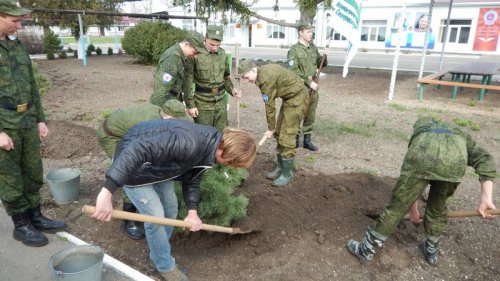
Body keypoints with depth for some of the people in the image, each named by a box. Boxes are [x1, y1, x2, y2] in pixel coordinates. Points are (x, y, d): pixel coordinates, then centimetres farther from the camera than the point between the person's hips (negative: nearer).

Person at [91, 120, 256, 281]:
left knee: (170, 208, 13)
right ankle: (166, 267, 16)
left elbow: (192, 179, 5)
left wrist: (192, 211, -5)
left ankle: (159, 254, 35)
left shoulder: (208, 149, -9)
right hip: (131, 165, -8)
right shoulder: (189, 142, -40)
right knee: (155, 216, -7)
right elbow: (137, 150, -44)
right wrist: (107, 192, -47)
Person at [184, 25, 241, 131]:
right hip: (203, 103, -4)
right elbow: (188, 81, -9)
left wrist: (232, 90, -2)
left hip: (221, 102, 4)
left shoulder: (223, 54, 4)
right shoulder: (195, 55, -11)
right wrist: (190, 105, -11)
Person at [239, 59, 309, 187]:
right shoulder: (263, 72, 6)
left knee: (286, 136, -8)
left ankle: (287, 173, 4)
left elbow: (269, 106, -17)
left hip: (297, 97, -10)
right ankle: (280, 167, 23)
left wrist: (270, 128, -7)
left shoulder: (266, 78, -24)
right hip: (288, 97, 10)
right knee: (279, 133, 12)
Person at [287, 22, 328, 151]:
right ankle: (295, 138, 18)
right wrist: (309, 82, -19)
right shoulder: (294, 50, -8)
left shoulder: (313, 48, 11)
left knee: (310, 115, 10)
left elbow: (320, 64, 20)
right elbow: (295, 71, -16)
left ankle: (307, 139, 20)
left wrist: (324, 56, -1)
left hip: (313, 88, 6)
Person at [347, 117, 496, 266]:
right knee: (437, 206, 30)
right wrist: (486, 198, 11)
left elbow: (412, 183, 45)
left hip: (422, 160, -1)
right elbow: (485, 161, 19)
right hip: (454, 163, 1)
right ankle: (431, 250, 51)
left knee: (396, 207, 14)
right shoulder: (461, 137, 42)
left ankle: (366, 250, 29)